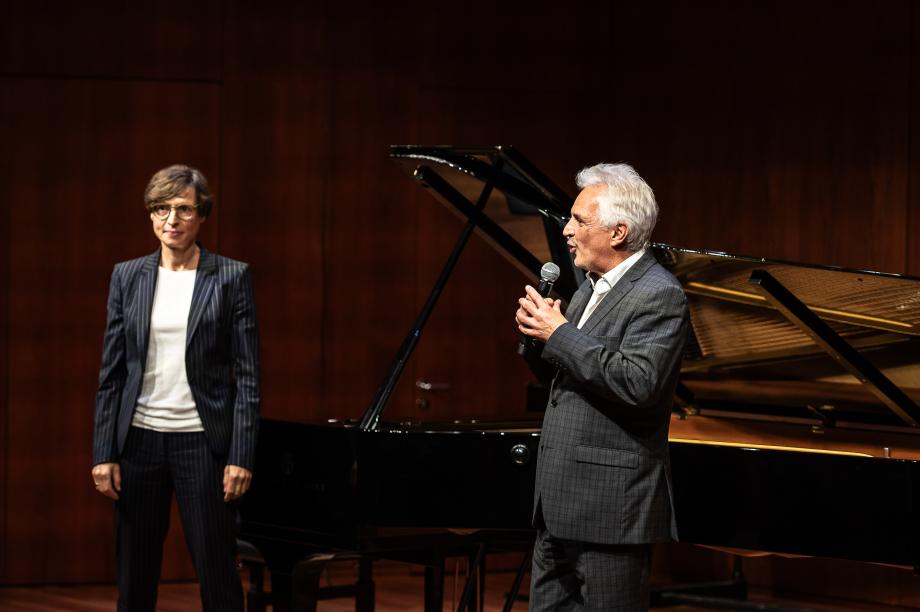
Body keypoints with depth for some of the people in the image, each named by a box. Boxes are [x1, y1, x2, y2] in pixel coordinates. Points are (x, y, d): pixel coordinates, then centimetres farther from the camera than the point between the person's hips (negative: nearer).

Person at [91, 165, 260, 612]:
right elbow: (111, 372, 7)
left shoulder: (231, 277, -1)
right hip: (139, 440, 3)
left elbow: (247, 374, -3)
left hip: (202, 441, -3)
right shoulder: (127, 277, 7)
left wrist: (241, 456, -10)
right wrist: (103, 453, 0)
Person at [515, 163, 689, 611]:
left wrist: (559, 333, -20)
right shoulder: (591, 288, 16)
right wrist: (538, 332, 3)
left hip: (611, 507, -9)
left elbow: (638, 382, -27)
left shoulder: (658, 296, -14)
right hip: (560, 506, 10)